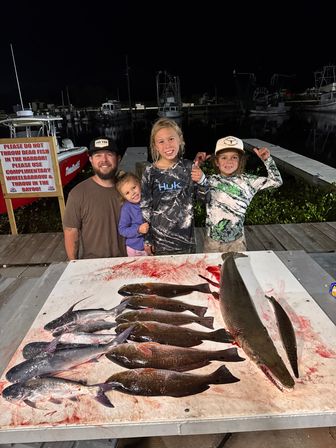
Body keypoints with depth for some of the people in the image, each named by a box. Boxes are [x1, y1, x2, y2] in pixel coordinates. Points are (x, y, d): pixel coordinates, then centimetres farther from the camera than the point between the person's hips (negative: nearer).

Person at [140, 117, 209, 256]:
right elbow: (145, 207, -2)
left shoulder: (189, 167, -4)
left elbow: (204, 198, 2)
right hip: (159, 239, -1)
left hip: (185, 238, 1)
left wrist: (201, 180, -18)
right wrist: (147, 239, -1)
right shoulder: (150, 172, -6)